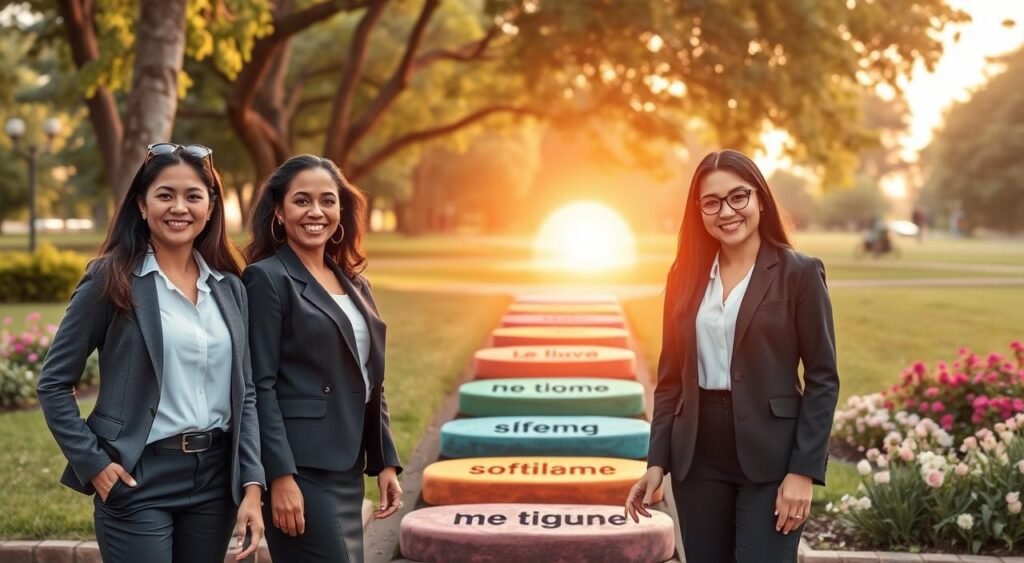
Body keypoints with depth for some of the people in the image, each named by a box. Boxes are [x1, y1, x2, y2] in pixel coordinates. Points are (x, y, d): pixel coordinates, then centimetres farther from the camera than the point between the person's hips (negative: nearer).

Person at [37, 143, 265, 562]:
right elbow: (54, 383, -3)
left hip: (215, 477, 5)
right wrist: (92, 463, -10)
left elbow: (244, 392, 9)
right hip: (139, 481, -4)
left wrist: (252, 484, 1)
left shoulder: (229, 288, 8)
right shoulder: (111, 280, -5)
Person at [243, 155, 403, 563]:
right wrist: (281, 477, -19)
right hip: (300, 469, -7)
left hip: (347, 469, 8)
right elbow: (260, 386, -13)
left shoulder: (354, 283, 15)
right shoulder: (267, 279, -7)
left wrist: (386, 462, 12)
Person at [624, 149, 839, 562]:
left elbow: (823, 379, -6)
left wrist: (804, 470, -12)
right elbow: (670, 377, 10)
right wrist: (657, 461, 3)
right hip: (698, 456, 4)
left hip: (770, 457, -4)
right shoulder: (685, 277, 7)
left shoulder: (799, 273, -4)